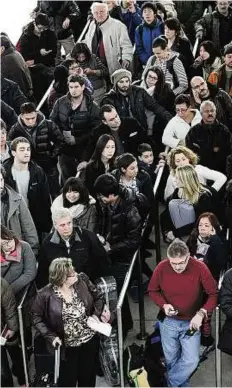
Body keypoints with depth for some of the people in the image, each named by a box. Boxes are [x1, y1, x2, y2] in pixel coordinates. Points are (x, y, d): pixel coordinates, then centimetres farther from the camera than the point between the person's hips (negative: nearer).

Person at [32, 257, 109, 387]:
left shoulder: (82, 280, -10)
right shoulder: (46, 295, -19)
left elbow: (98, 297, 5)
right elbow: (37, 318, -6)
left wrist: (96, 314, -11)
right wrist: (51, 336, -15)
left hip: (90, 339, 3)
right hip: (66, 346, -3)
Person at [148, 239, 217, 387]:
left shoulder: (200, 268, -21)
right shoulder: (161, 268, -16)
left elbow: (213, 294, -12)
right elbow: (153, 290, 1)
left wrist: (201, 313, -25)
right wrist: (163, 305, -18)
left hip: (191, 322, -1)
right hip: (168, 321, 1)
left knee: (191, 361, -6)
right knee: (171, 360, 13)